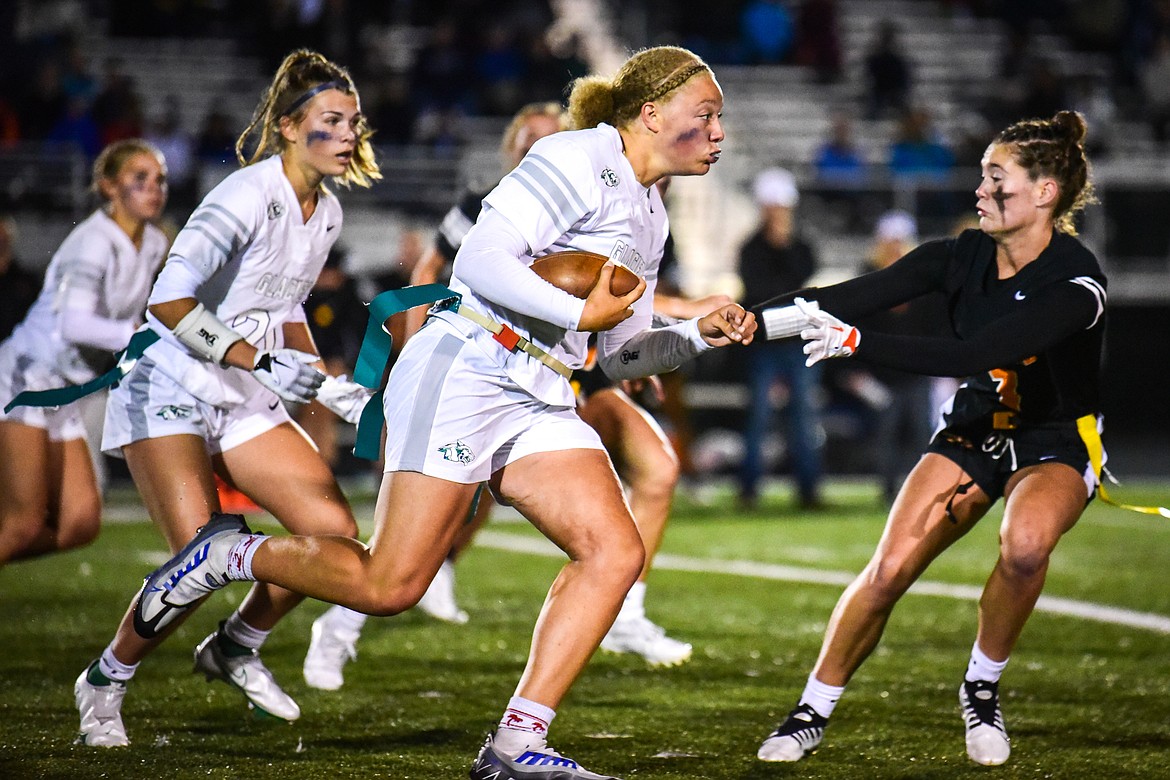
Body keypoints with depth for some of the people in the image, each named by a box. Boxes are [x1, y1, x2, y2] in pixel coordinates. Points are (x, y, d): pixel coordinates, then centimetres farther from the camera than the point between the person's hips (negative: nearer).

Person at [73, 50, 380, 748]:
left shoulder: (327, 213, 6)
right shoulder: (249, 195, -20)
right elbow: (168, 301, -30)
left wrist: (329, 385, 11)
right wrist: (260, 362, -30)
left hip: (248, 403, 8)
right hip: (168, 394, -8)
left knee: (336, 532, -8)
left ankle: (236, 647, 17)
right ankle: (105, 682, 5)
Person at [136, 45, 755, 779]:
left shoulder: (648, 216, 20)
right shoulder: (578, 160, -9)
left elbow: (621, 355, 24)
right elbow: (482, 260, -19)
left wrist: (698, 335, 8)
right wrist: (582, 313, -18)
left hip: (538, 403, 9)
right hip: (462, 370, -9)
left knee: (616, 551, -11)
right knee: (389, 586, -11)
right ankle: (229, 552, 14)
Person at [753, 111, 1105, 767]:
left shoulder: (1076, 282, -26)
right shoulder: (963, 256, -10)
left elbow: (972, 356, -37)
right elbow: (851, 298, -20)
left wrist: (859, 344, -40)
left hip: (1057, 442, -4)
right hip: (975, 433, 4)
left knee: (1025, 543, -35)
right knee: (889, 570, -12)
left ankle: (982, 688, -9)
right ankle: (814, 713, 7)